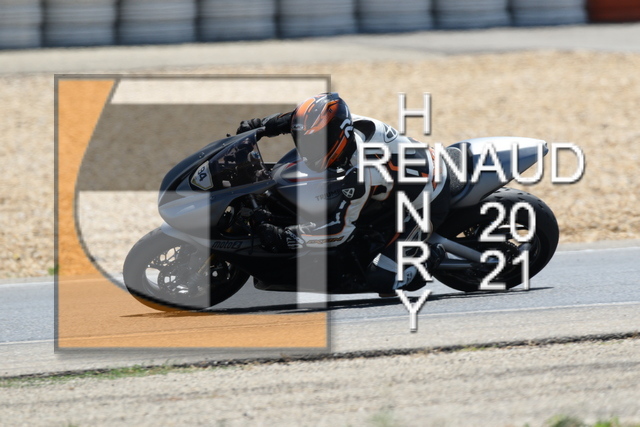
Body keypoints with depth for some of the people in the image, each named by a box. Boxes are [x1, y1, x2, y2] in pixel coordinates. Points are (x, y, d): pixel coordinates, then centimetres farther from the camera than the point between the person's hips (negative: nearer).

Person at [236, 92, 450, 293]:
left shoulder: (360, 173, -38)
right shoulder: (349, 122, -16)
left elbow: (341, 230, -30)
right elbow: (308, 116, 6)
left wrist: (285, 237, -33)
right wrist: (263, 124, 2)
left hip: (425, 207, -9)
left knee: (380, 279, -13)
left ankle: (429, 256, 10)